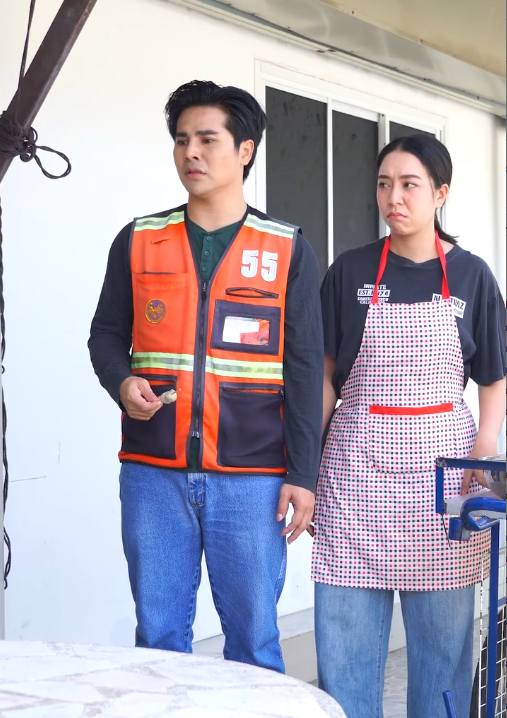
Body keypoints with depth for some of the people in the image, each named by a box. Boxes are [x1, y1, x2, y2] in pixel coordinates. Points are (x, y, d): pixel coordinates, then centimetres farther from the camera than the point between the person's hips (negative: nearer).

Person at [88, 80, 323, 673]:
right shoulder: (138, 242, 9)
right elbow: (106, 335, 15)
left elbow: (304, 369, 3)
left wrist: (302, 474, -2)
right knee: (158, 636, 7)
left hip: (251, 478, -1)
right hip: (153, 473, 2)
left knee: (253, 639, 4)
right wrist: (121, 383, -8)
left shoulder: (287, 250, 4)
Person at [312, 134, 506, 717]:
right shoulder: (350, 273, 5)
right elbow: (323, 377, 7)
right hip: (356, 465, 0)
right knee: (345, 633, 2)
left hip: (442, 461, 0)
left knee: (444, 632, 4)